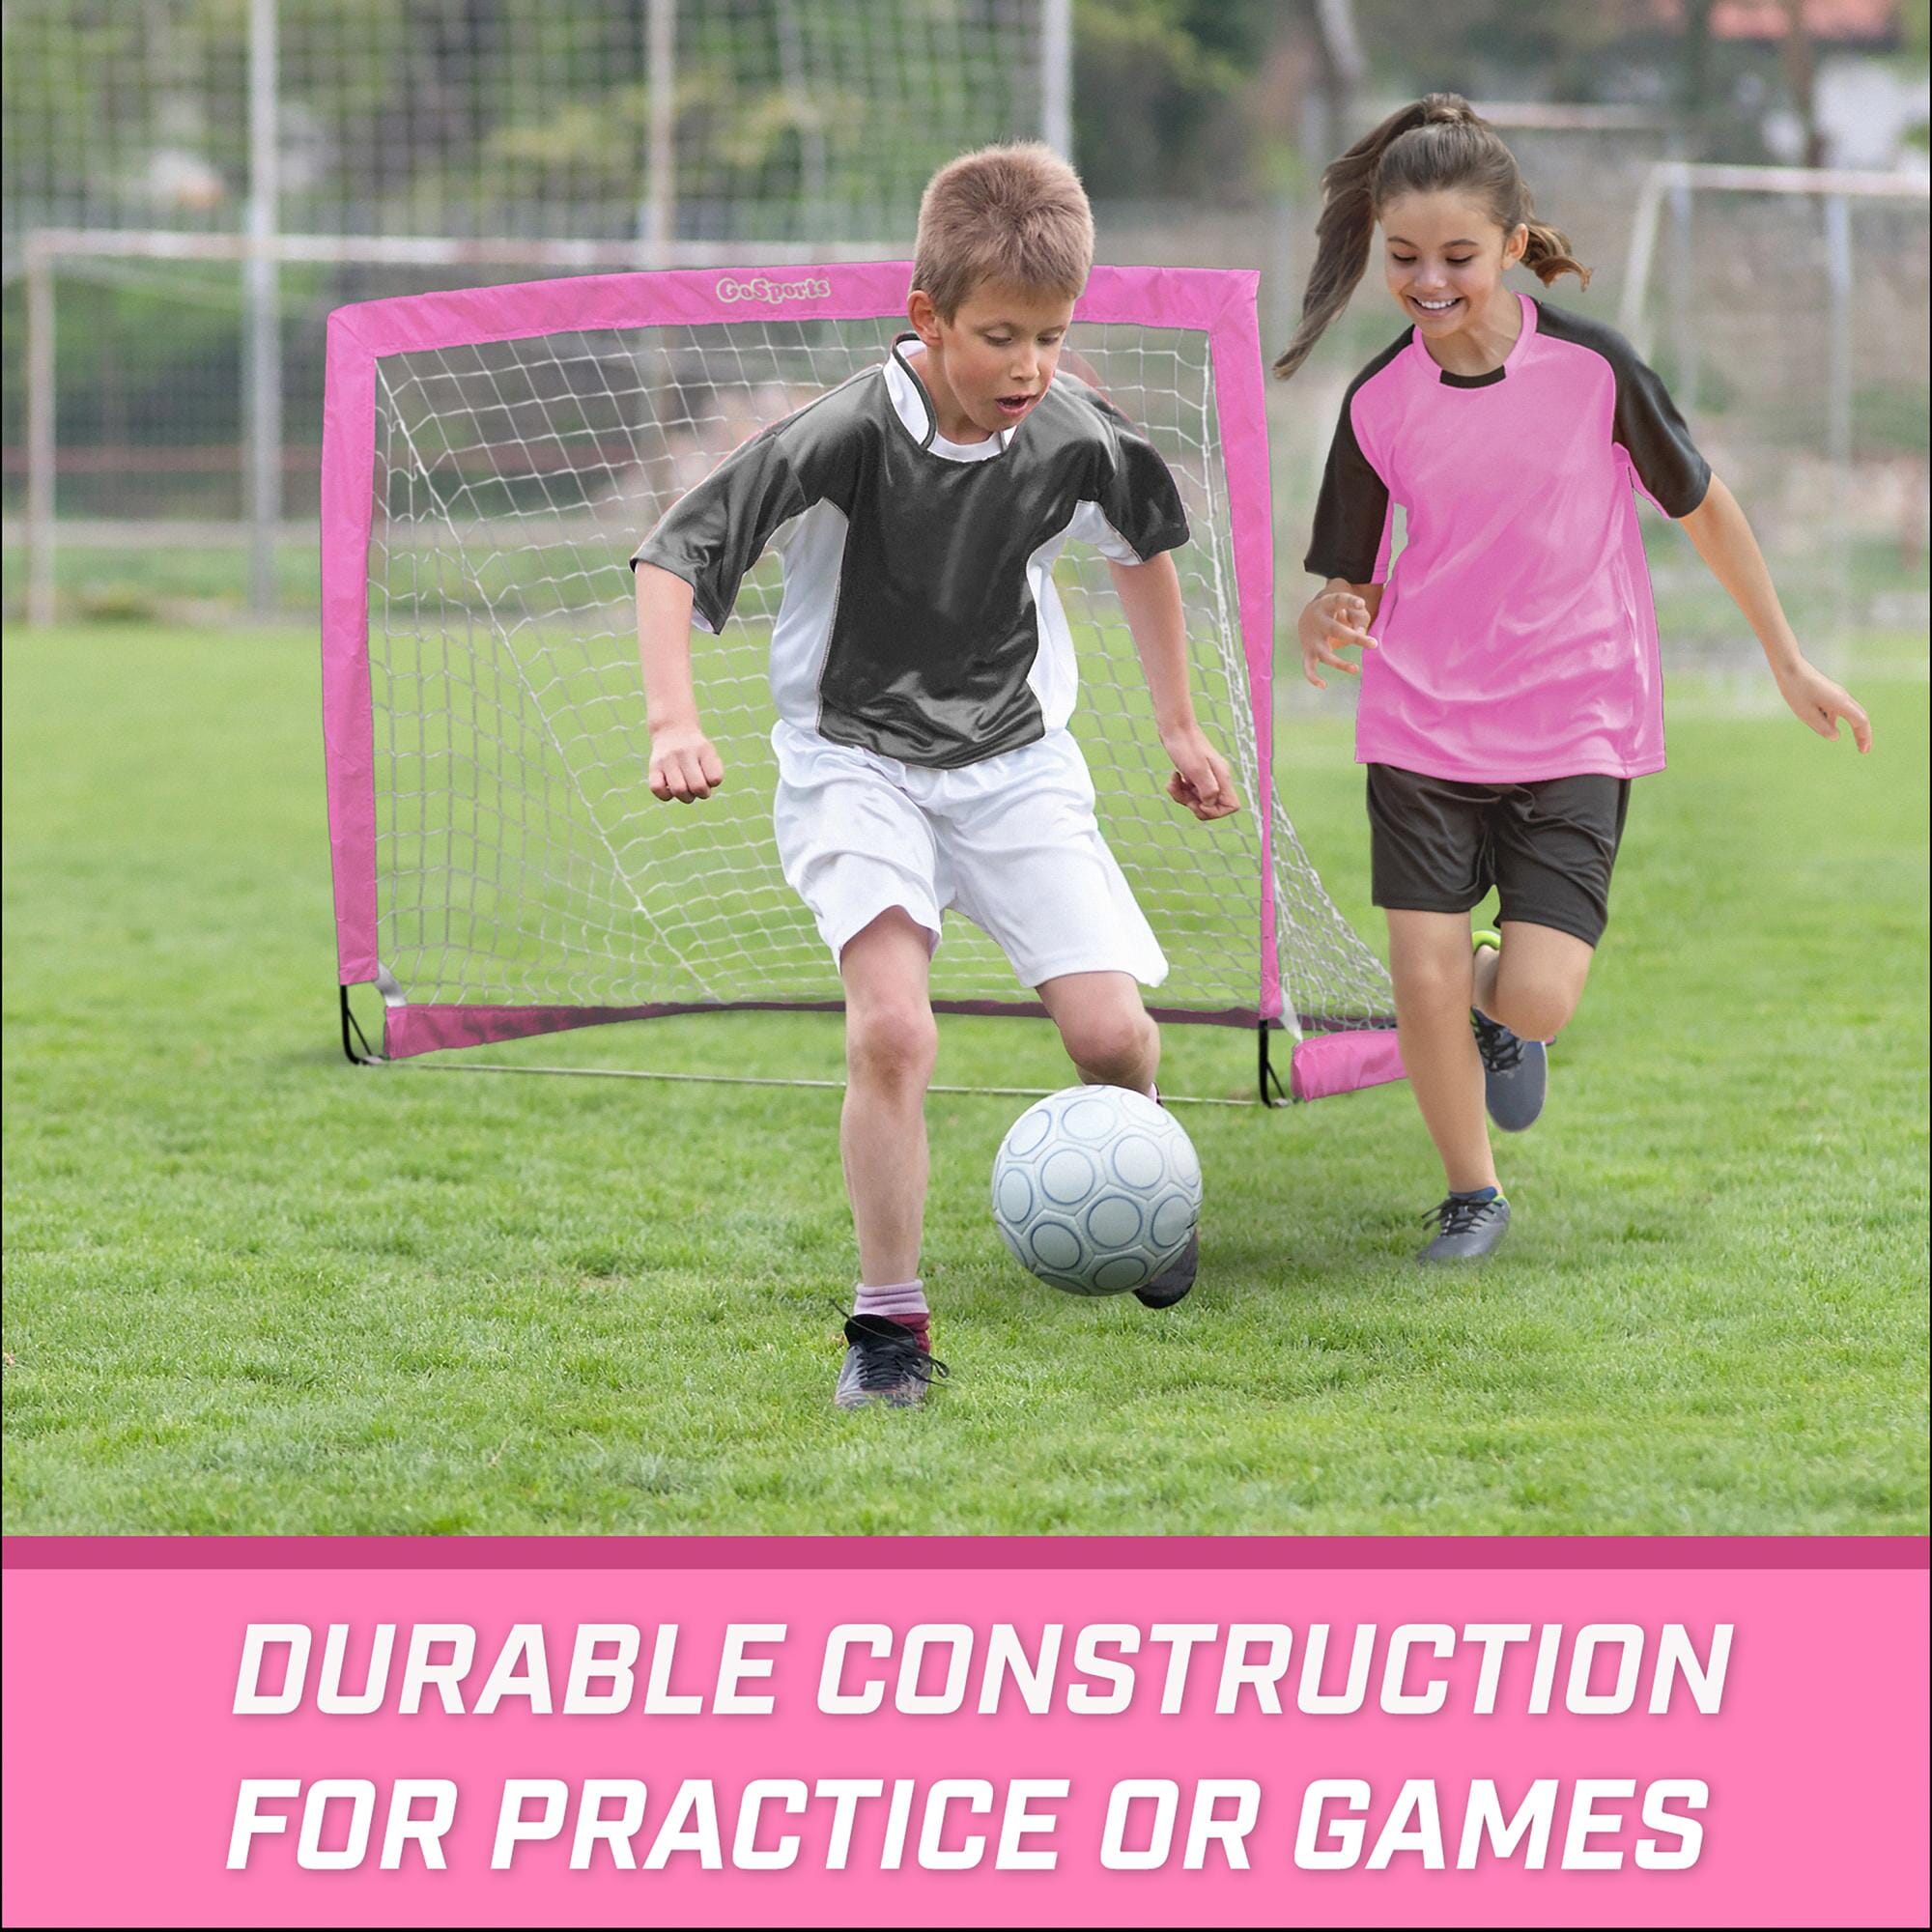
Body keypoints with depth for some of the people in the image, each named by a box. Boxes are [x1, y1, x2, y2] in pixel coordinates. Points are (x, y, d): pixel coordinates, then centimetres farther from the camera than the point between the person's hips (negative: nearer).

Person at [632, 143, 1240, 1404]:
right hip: (857, 767, -3)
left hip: (1016, 762, 3)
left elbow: (1141, 546, 14)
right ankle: (889, 1326, -11)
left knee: (1110, 1029, -10)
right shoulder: (847, 438, -22)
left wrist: (1181, 726, 20)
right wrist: (674, 720, -32)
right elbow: (676, 554, -19)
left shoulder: (1079, 441, -10)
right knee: (893, 1028, -24)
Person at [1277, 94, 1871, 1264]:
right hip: (1424, 720, 2)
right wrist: (1330, 624, -21)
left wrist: (1789, 659, 14)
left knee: (1537, 997, -13)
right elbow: (1355, 582, 5)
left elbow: (1701, 504, 6)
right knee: (1425, 979, -6)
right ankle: (1472, 1197, 18)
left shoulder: (1593, 368, -9)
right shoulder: (1381, 404, -3)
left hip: (1575, 728, -2)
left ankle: (1501, 1003, 25)